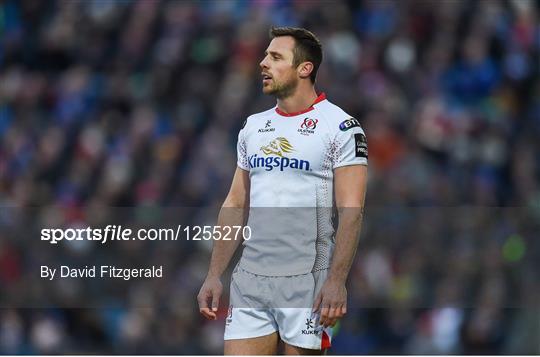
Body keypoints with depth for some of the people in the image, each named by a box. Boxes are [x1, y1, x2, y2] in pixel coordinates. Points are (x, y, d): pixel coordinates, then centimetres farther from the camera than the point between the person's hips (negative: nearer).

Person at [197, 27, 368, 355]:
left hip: (308, 279, -6)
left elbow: (351, 212, -11)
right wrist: (214, 275, 10)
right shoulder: (253, 127, 15)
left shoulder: (341, 127, -5)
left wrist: (336, 281, -20)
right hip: (250, 279, 6)